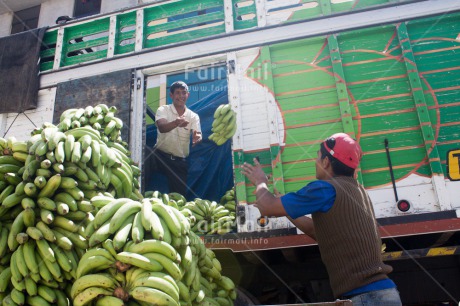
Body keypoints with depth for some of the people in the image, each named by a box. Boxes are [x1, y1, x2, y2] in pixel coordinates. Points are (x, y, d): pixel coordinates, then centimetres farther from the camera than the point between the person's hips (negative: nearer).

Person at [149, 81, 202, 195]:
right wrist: (176, 123, -45)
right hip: (161, 156, -2)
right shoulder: (163, 110, -2)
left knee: (179, 193, 7)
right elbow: (162, 127, -22)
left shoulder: (194, 116, 4)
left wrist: (197, 138, -38)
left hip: (180, 161, 3)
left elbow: (197, 134, -11)